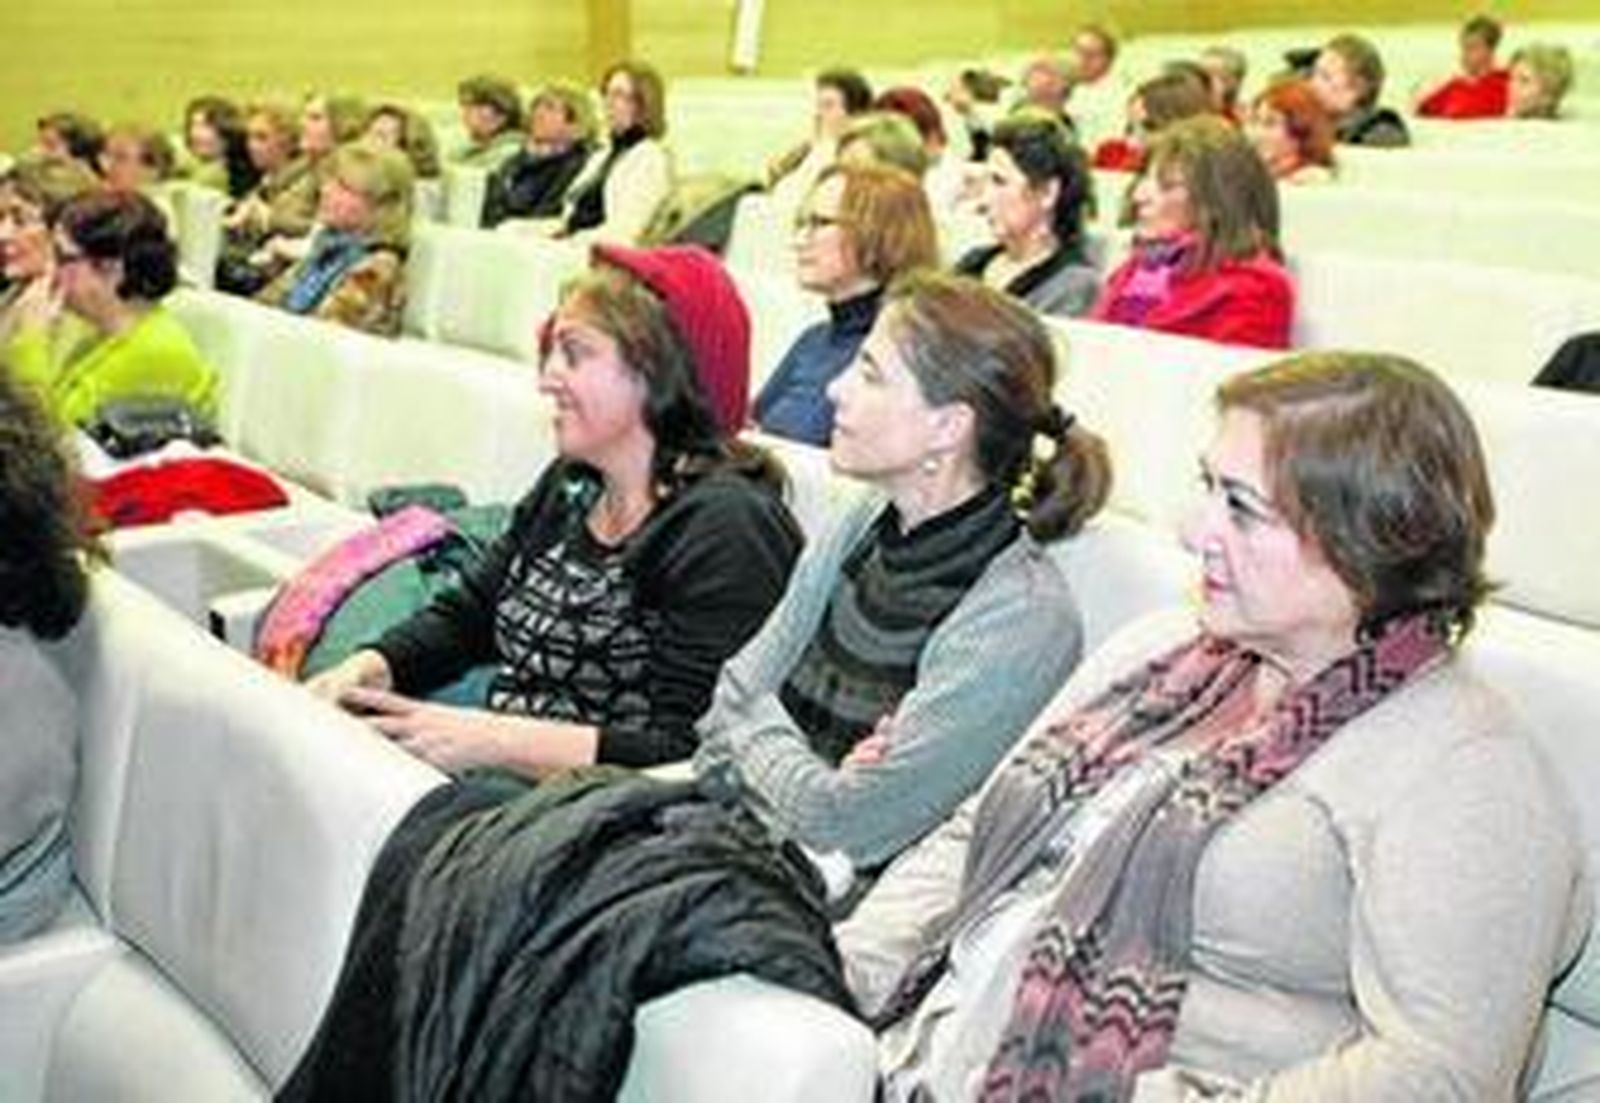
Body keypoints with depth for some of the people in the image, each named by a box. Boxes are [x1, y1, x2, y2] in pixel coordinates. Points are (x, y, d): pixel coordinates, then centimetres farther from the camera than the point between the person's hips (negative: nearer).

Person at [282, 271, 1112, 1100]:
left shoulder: (1024, 618, -15)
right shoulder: (864, 529, 9)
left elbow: (841, 822, -16)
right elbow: (729, 710, 11)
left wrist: (756, 737, 1)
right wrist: (793, 770, -8)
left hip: (804, 901, -7)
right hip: (725, 821, 7)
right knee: (433, 853, -13)